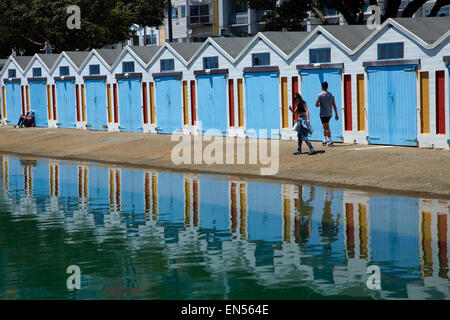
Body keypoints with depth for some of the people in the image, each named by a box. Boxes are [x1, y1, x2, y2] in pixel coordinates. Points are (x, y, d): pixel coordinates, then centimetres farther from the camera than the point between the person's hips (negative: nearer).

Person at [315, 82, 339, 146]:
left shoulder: (320, 95, -9)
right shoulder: (331, 95, 5)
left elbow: (316, 105, -8)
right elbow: (334, 106, 5)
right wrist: (336, 115, 8)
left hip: (323, 114, -6)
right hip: (329, 114, 6)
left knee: (326, 128, -5)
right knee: (325, 127, 18)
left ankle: (330, 141, -10)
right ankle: (325, 140, 21)